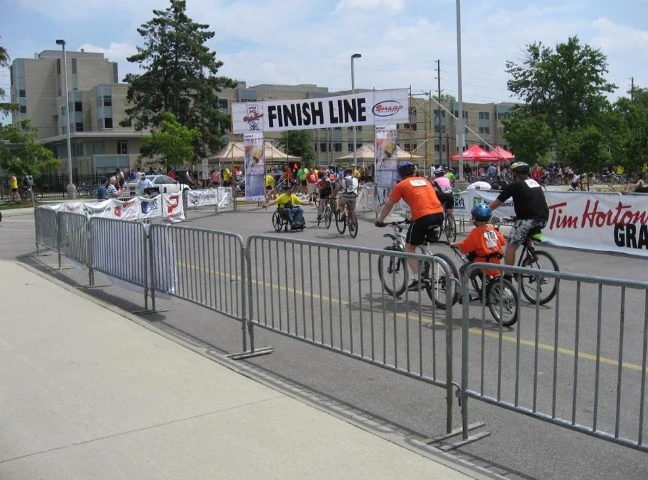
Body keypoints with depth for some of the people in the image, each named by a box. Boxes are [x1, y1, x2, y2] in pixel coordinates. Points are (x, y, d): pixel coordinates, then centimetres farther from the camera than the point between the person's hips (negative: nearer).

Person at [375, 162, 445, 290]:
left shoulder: (401, 185, 10)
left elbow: (388, 205, 16)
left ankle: (416, 280, 5)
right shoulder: (424, 180, 24)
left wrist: (379, 220, 31)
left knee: (409, 247, 13)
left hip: (422, 217, -5)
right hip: (439, 214, 5)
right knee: (424, 244, 28)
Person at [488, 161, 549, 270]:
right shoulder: (535, 183, 21)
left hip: (528, 219, -7)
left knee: (511, 246, 2)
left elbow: (496, 203, 6)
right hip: (543, 219, 7)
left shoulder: (514, 185, 2)